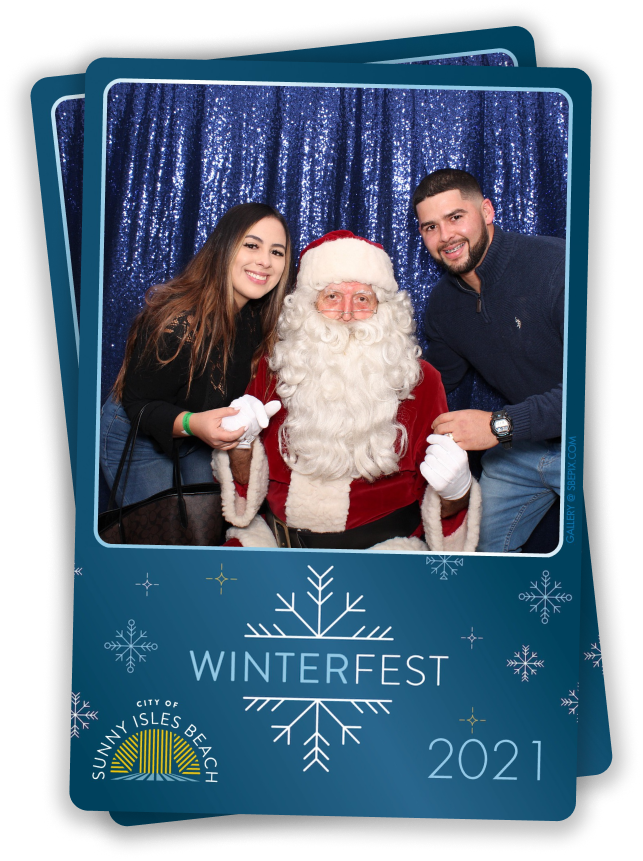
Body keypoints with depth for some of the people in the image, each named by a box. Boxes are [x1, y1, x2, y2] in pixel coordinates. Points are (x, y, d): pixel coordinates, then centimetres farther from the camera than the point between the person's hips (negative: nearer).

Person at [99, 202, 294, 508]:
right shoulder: (177, 319, -32)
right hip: (139, 437, -6)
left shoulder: (260, 316, -12)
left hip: (200, 435, 6)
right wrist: (191, 423, -43)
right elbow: (139, 404, -26)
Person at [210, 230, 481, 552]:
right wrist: (240, 444, -9)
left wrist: (456, 490, -19)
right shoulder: (275, 369, 5)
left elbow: (443, 512, 3)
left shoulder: (419, 380, 1)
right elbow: (247, 482, 11)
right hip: (278, 537, 0)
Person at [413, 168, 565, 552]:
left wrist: (501, 425, -35)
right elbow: (439, 379, 14)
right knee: (482, 544, 10)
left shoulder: (557, 263, -23)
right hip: (519, 447, 6)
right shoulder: (443, 304, 0)